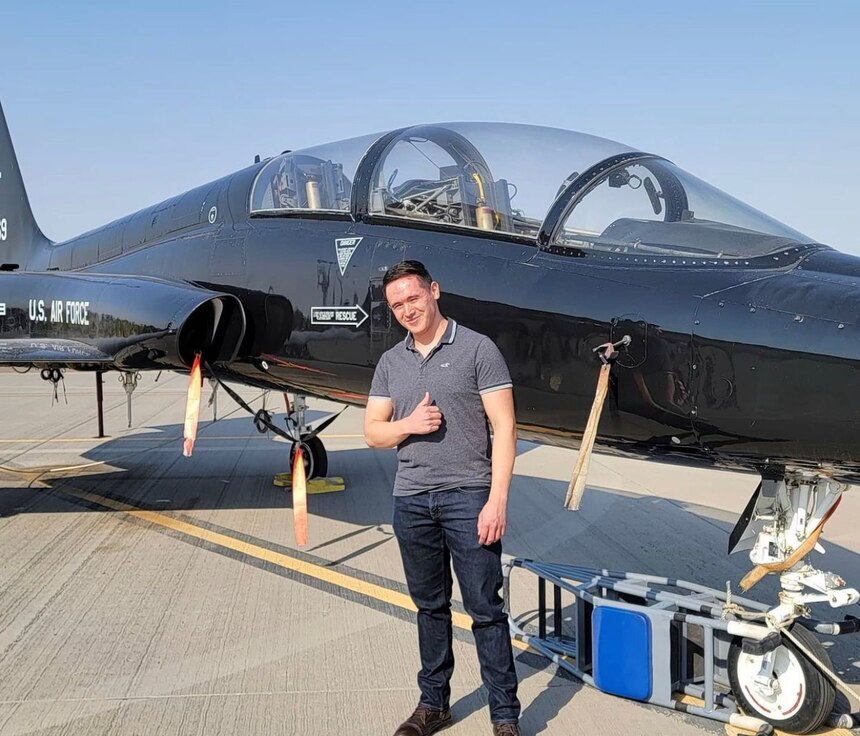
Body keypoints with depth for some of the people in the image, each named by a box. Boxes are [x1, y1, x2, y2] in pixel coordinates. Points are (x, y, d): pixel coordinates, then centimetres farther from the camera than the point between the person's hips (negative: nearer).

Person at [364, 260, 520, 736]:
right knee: (430, 607, 14)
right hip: (410, 500, 5)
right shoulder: (391, 363, 13)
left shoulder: (476, 349, -3)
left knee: (485, 609, -1)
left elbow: (504, 427, -7)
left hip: (467, 496, -4)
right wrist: (408, 424, -9)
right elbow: (372, 432, 14)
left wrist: (497, 500, -14)